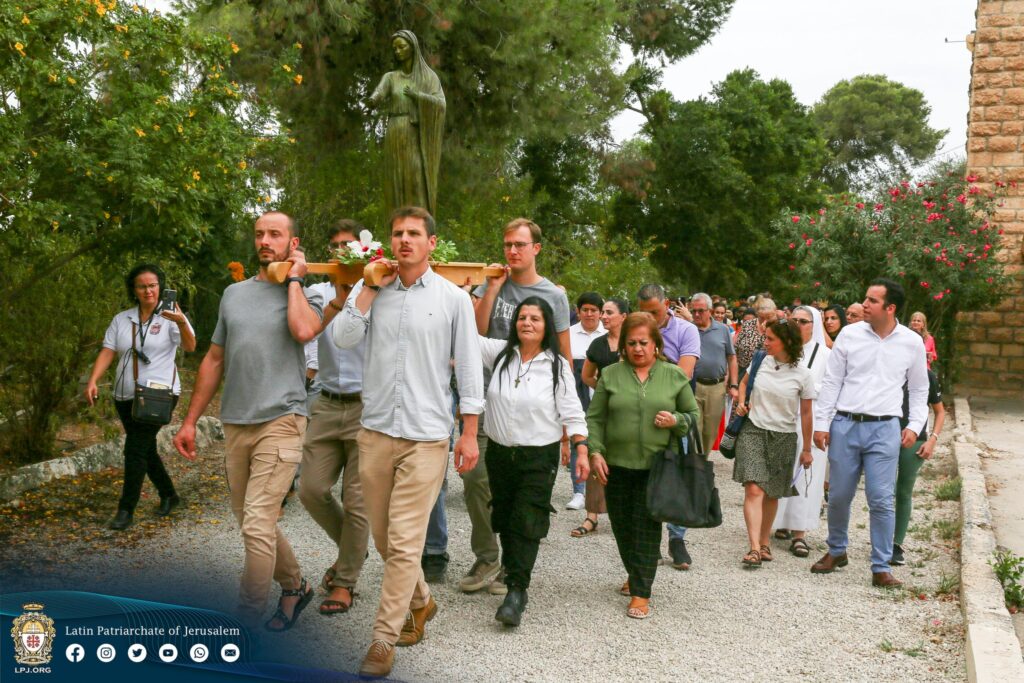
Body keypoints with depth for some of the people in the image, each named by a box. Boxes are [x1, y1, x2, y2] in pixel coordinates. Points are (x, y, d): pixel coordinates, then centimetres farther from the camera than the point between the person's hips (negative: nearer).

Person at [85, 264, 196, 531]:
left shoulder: (170, 317, -5)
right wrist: (93, 381, -13)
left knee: (135, 449, -12)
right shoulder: (121, 320, 9)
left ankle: (126, 510, -5)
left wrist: (181, 322, -40)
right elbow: (107, 352, 3)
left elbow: (190, 346, -20)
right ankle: (168, 496, 33)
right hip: (126, 396, 6)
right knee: (145, 449, 14)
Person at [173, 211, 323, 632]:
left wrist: (294, 279, -8)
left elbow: (303, 330, -23)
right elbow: (214, 360, 18)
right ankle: (294, 587, 35)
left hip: (280, 421, -6)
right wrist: (190, 421, 15)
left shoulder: (306, 295, 2)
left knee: (257, 526, -12)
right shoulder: (234, 294, 15)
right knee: (255, 525, 13)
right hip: (235, 423, 6)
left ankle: (245, 624, -2)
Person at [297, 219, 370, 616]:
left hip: (365, 407, -3)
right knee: (311, 489, 1)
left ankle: (345, 583, 15)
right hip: (326, 406, 4)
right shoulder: (319, 292, 8)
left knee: (356, 501, 0)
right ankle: (349, 547, 29)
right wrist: (338, 300, -24)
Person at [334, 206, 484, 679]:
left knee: (404, 543, -5)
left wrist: (469, 434, -4)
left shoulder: (453, 298, 0)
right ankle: (419, 602, 37)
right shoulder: (371, 291, 8)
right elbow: (343, 338, -6)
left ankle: (384, 638, 7)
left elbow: (469, 367, 0)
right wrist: (372, 286, -5)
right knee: (384, 537, 14)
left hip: (426, 436, -4)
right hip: (376, 431, 4)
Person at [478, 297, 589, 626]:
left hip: (540, 456, -4)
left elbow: (571, 413, -3)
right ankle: (511, 569, 39)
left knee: (527, 523, -8)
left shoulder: (557, 366, -5)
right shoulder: (500, 353, 2)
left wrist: (582, 451, -10)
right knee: (503, 516, 17)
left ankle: (517, 590, -7)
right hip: (499, 452, 4)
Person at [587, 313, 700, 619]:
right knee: (622, 526, 11)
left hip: (655, 467, -2)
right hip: (617, 465, 2)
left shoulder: (674, 376, 4)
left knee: (647, 528, -4)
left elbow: (694, 415, 11)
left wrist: (676, 421, -9)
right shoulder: (611, 375, 5)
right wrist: (595, 452, -4)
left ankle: (641, 592, 3)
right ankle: (635, 574, 35)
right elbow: (595, 418, 7)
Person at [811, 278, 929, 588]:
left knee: (881, 500, -4)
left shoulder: (912, 342, 2)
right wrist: (821, 423, 0)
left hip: (884, 429, -1)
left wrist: (915, 425, 2)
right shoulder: (849, 334, 1)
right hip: (845, 425, 1)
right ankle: (836, 551, 31)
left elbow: (919, 389, 14)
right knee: (838, 496, 10)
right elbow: (831, 382, 4)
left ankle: (881, 568, 7)